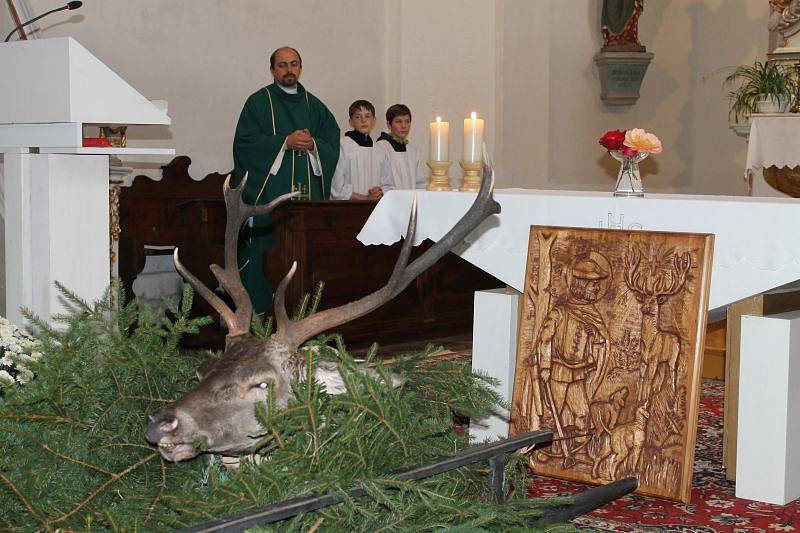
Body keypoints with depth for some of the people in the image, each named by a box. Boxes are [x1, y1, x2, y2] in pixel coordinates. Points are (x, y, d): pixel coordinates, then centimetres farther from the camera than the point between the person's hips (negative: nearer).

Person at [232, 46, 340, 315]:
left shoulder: (314, 105, 17)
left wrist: (312, 144, -9)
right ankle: (260, 311, -2)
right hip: (269, 189, -4)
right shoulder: (259, 102, 4)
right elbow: (245, 141, -7)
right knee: (266, 251, -7)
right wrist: (285, 142, -14)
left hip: (307, 192, 4)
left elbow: (333, 141, 11)